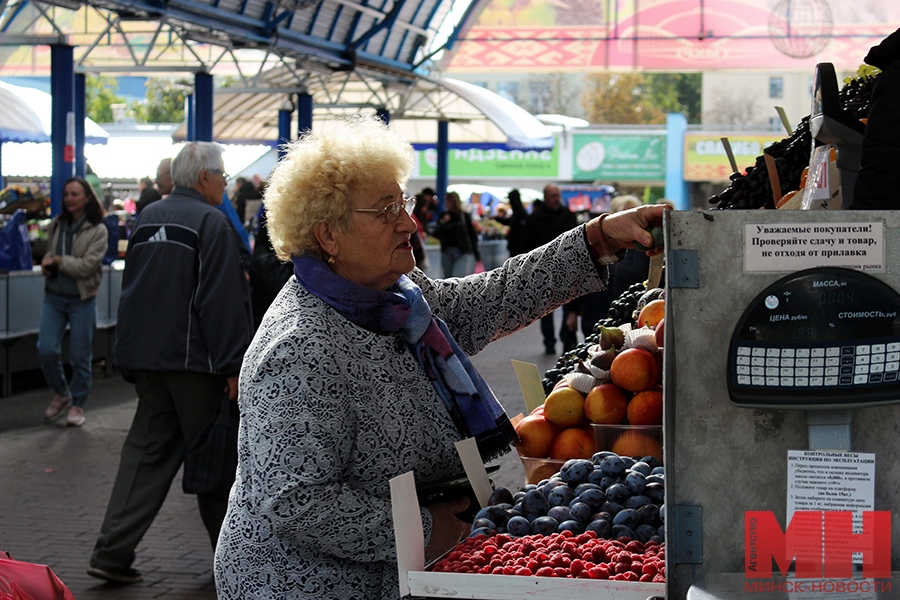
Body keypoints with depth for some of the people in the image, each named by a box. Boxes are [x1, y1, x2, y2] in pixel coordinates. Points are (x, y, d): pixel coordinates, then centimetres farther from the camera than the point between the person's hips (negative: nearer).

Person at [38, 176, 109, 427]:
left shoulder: (98, 230, -8)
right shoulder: (57, 225, 7)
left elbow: (88, 265, -15)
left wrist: (57, 261, -12)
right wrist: (47, 265, -3)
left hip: (82, 300, -4)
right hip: (54, 297, 4)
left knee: (80, 356, 3)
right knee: (46, 350, -4)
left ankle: (77, 404, 20)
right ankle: (61, 393, 21)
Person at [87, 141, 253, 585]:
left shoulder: (148, 217, 13)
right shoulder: (211, 221, -12)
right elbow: (223, 299, -17)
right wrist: (233, 365, -16)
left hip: (145, 355, 7)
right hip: (193, 357, -7)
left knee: (146, 451, 8)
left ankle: (113, 552, 1)